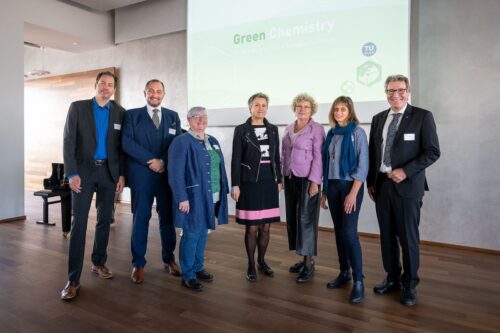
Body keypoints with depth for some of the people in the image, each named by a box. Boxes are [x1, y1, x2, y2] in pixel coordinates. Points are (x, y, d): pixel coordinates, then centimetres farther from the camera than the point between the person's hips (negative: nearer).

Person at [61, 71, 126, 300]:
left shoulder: (120, 112, 5)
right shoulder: (77, 107, 0)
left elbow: (122, 146, 6)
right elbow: (68, 141, -5)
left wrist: (122, 174, 0)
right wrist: (72, 173, -13)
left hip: (109, 172, 3)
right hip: (83, 170, -2)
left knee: (104, 220, 10)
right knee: (79, 223, -5)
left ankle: (99, 262, 27)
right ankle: (73, 279, -1)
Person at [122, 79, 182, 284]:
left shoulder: (173, 116, 12)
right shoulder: (132, 115, 5)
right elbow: (127, 143, -6)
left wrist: (163, 161, -12)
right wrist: (151, 161, -14)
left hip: (167, 174, 2)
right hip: (141, 175, -2)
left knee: (168, 217, 8)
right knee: (140, 218, 3)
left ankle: (169, 259, 22)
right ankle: (138, 263, 14)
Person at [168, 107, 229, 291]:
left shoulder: (213, 141, 14)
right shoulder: (181, 142, -8)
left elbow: (220, 167, 15)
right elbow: (176, 173, -14)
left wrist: (223, 191, 10)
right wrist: (182, 198, -19)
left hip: (211, 197, 7)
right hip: (193, 197, -7)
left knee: (203, 233, 15)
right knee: (192, 234, -1)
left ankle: (198, 267, 29)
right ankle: (187, 275, 12)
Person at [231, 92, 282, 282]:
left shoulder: (273, 129, 9)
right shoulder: (241, 130, -3)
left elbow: (276, 157, 12)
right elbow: (236, 159, -6)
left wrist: (279, 180, 9)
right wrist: (235, 185, -10)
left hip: (269, 182, 4)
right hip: (250, 182, -4)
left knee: (265, 227, 11)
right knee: (251, 228, 2)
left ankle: (261, 261, 29)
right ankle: (251, 265, 19)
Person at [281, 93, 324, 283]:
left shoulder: (316, 129, -6)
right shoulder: (288, 129, 12)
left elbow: (318, 157, -12)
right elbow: (283, 154, 14)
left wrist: (314, 181, -17)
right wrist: (282, 176, 9)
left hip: (307, 179, -6)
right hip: (290, 178, 6)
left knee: (306, 219, -3)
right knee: (292, 218, 8)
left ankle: (309, 264, 6)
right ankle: (302, 258, 20)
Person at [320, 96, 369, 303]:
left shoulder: (357, 132, -6)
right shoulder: (331, 133, 10)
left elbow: (363, 165, -11)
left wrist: (353, 193, -17)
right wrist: (324, 191, 10)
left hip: (350, 186, -5)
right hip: (332, 186, 6)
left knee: (349, 232, -9)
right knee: (338, 231, 10)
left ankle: (358, 281, 0)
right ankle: (344, 272, 23)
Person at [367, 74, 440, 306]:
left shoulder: (422, 116, -3)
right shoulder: (378, 119, 11)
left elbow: (433, 152, -7)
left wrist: (405, 171, -16)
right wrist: (370, 182, 10)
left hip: (407, 186, -4)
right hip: (381, 185, 5)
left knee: (408, 237, 3)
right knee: (387, 235, 12)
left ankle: (409, 285, 21)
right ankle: (392, 278, 29)